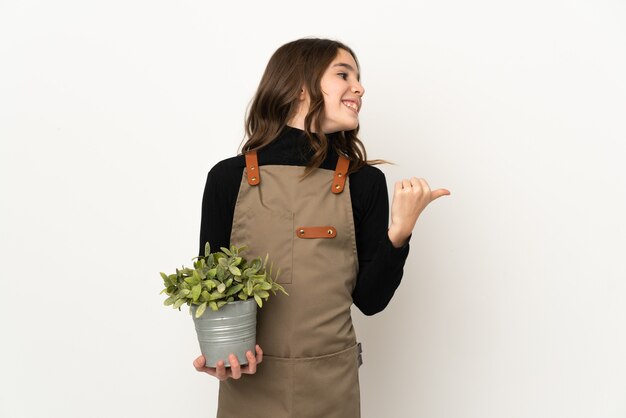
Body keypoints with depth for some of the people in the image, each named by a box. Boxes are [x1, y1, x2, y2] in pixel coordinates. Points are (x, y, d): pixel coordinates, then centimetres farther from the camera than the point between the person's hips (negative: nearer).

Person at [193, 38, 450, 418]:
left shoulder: (364, 182, -4)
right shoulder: (229, 177, -6)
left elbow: (370, 299, -3)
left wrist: (400, 232, -17)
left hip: (330, 382, 1)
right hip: (247, 381, 0)